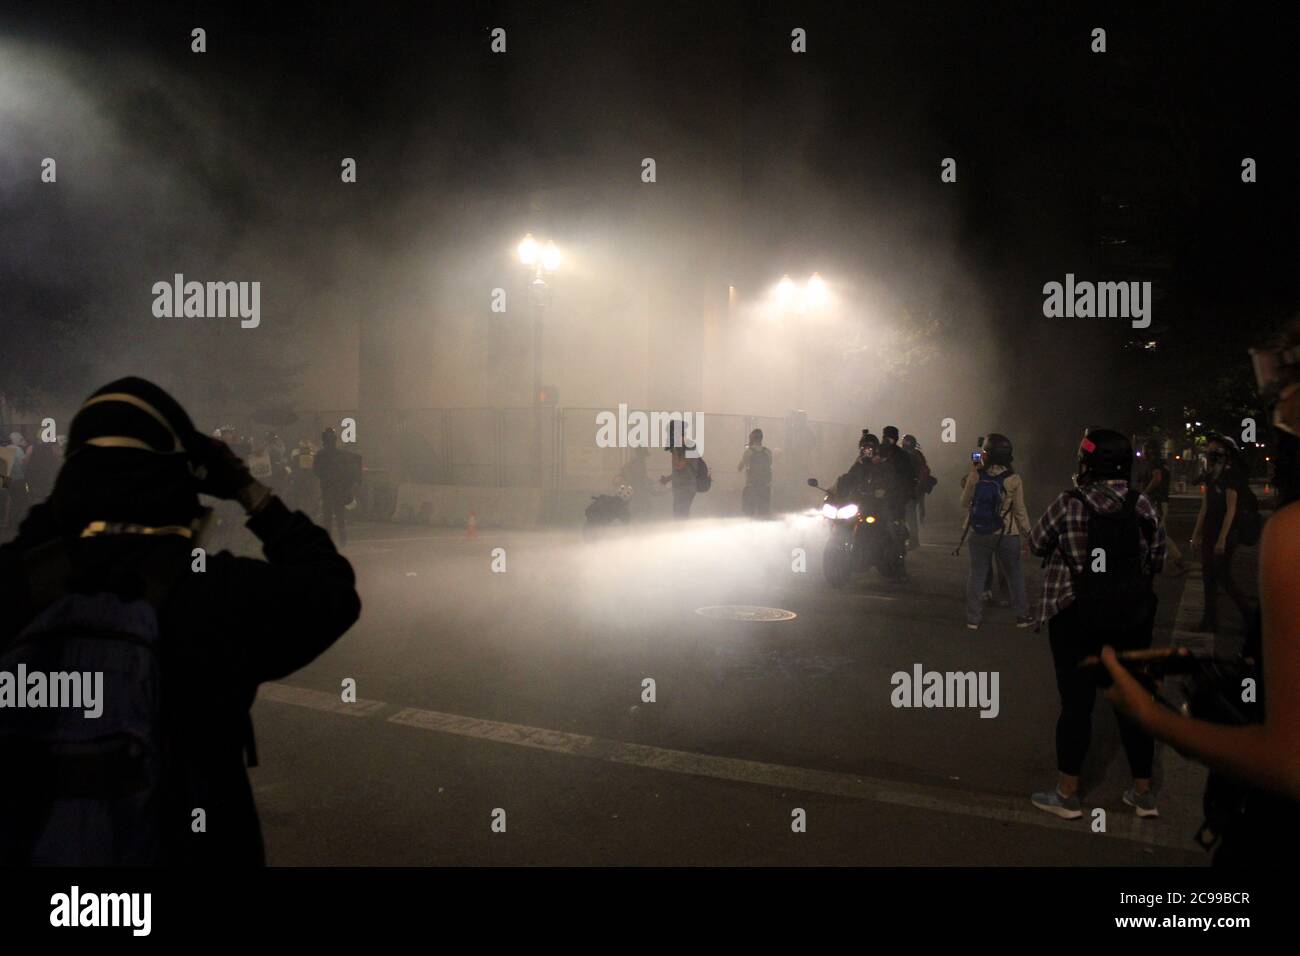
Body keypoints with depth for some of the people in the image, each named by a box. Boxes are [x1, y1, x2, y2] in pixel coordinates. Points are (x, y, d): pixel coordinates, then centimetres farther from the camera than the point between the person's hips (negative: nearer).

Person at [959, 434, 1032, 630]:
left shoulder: (975, 476, -8)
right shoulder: (1013, 479, -10)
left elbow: (965, 503, 4)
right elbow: (1020, 511, -6)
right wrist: (1027, 535, 5)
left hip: (978, 534, 1)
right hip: (1006, 535, -1)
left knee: (977, 574, 10)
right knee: (1014, 574, 15)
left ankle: (973, 618, 13)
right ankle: (1022, 616, 22)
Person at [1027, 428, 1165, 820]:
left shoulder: (1069, 504, -13)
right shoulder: (1143, 505, -3)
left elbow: (1037, 544, -2)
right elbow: (1156, 560, 5)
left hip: (1076, 618, -3)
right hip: (1133, 617, 3)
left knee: (1077, 702, 6)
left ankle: (1067, 794, 15)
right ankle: (1143, 793, 26)